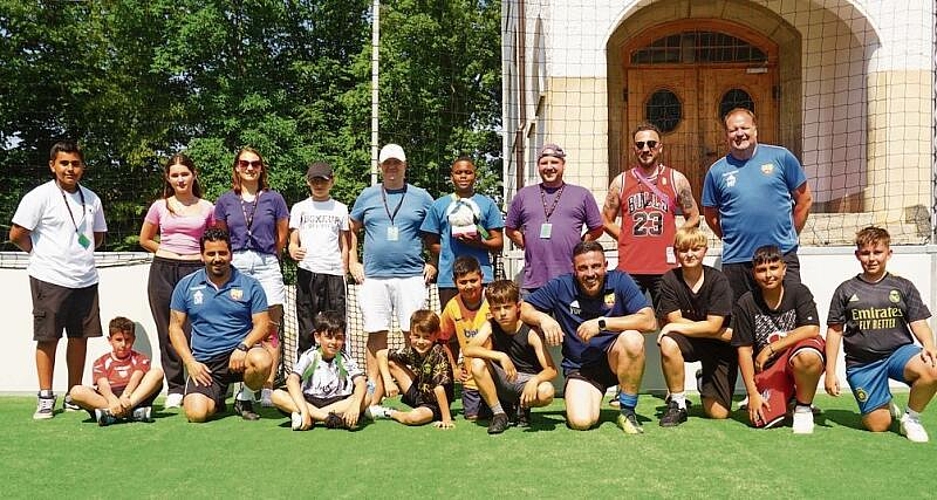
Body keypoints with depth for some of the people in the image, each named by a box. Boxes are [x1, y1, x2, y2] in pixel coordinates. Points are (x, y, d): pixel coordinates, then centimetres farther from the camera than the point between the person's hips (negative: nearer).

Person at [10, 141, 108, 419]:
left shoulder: (91, 199, 11)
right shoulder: (40, 196, -5)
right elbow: (16, 235, -6)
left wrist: (81, 254, 11)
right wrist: (42, 253, 6)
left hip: (85, 279, 5)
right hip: (50, 279, -5)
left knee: (80, 337, 8)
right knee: (48, 337, 0)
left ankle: (74, 396, 19)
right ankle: (45, 398, 9)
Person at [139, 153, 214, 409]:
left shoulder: (207, 208, 5)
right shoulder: (160, 206, 7)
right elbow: (145, 239, 18)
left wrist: (203, 256, 3)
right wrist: (168, 253, 11)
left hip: (196, 270, -2)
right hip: (163, 271, 2)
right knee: (168, 332, 4)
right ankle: (175, 388, 12)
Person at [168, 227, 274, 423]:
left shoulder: (250, 285, 4)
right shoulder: (186, 286, 8)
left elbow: (262, 324, 1)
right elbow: (175, 327, 9)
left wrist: (243, 347, -18)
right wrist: (190, 362, -4)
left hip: (239, 355, 0)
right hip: (205, 363, 1)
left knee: (262, 360, -35)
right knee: (196, 413, -23)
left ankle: (245, 398, -1)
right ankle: (217, 398, 17)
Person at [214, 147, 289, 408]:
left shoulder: (273, 198, 7)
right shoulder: (226, 201, 11)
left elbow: (282, 237, 13)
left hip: (267, 266, -1)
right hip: (235, 266, 1)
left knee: (270, 330, -5)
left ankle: (268, 390, -3)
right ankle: (245, 389, 7)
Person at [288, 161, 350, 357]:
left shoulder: (340, 209, 13)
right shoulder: (299, 208, 13)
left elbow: (344, 245, 13)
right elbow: (293, 241, 9)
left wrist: (344, 273, 4)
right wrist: (293, 251, -15)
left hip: (334, 272, 0)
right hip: (307, 271, 0)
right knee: (307, 324, 1)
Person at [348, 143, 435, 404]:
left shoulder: (421, 197, 9)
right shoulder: (367, 196, 12)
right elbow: (351, 230, 19)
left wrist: (433, 263, 2)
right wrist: (352, 263, 9)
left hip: (411, 276, -1)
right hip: (373, 277, 1)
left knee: (414, 333, -3)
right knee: (376, 334, 3)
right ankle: (374, 396, 10)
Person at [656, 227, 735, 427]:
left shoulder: (718, 280, -14)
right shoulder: (670, 280, -10)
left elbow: (713, 326, -19)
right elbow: (674, 320, -15)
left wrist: (676, 327, -19)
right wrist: (724, 334, -17)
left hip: (719, 346, -1)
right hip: (689, 343, 1)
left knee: (718, 413, -4)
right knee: (668, 343, -36)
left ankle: (704, 380, 33)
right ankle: (677, 404, -14)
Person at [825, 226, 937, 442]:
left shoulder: (904, 287, 8)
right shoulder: (845, 290, 6)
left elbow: (918, 323, 3)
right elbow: (835, 331, 7)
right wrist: (830, 372, 2)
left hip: (898, 351, 0)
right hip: (862, 363, 0)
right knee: (878, 426, -8)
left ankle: (911, 417, -5)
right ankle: (887, 406, 31)